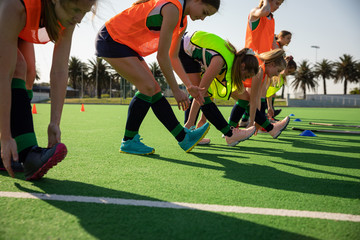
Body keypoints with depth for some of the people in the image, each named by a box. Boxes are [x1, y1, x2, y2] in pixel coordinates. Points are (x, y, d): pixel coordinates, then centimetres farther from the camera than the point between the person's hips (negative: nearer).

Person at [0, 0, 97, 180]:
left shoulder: (68, 15, -29)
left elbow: (59, 71, -29)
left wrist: (55, 123, -32)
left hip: (20, 30, 6)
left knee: (28, 75, -8)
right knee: (17, 69, -28)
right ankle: (28, 153, -38)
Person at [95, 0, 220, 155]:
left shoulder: (182, 23, 5)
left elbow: (173, 57, 12)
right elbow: (162, 55, -26)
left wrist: (189, 85, 6)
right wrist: (176, 90, -20)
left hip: (127, 44, 10)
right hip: (110, 39, -10)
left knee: (154, 90, 1)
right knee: (148, 86, -17)